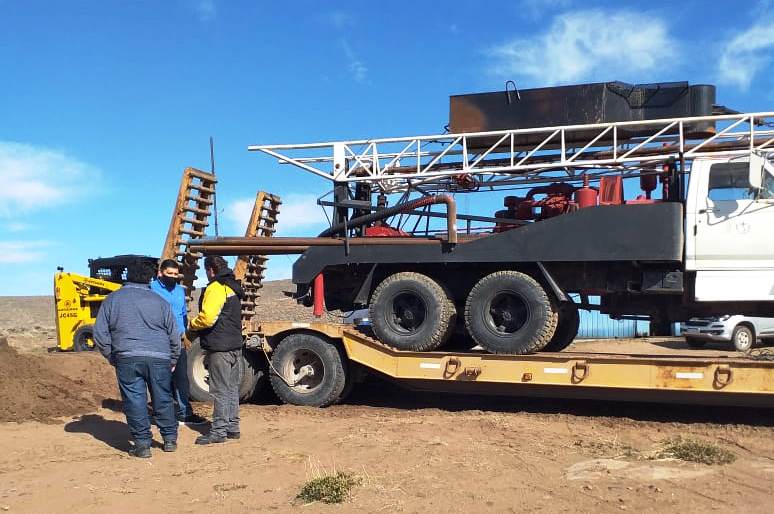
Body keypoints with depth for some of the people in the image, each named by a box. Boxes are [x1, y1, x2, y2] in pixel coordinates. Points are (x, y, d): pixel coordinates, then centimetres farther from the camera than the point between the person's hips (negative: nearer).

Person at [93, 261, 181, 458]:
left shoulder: (112, 299, 7)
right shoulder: (160, 301, 9)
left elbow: (100, 334, 5)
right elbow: (174, 336, 11)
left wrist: (112, 357, 15)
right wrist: (173, 360, 22)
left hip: (127, 359, -1)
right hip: (159, 358, 1)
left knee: (134, 401, 4)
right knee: (163, 399, 13)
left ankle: (142, 444, 4)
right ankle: (170, 439, 21)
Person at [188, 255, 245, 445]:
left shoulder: (215, 288, -14)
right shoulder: (232, 287, 17)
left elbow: (207, 317, -24)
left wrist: (192, 324, -4)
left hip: (220, 348, -10)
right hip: (234, 345, 10)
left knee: (220, 390, -5)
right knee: (232, 389, 15)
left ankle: (219, 431, -1)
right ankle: (232, 427, 22)